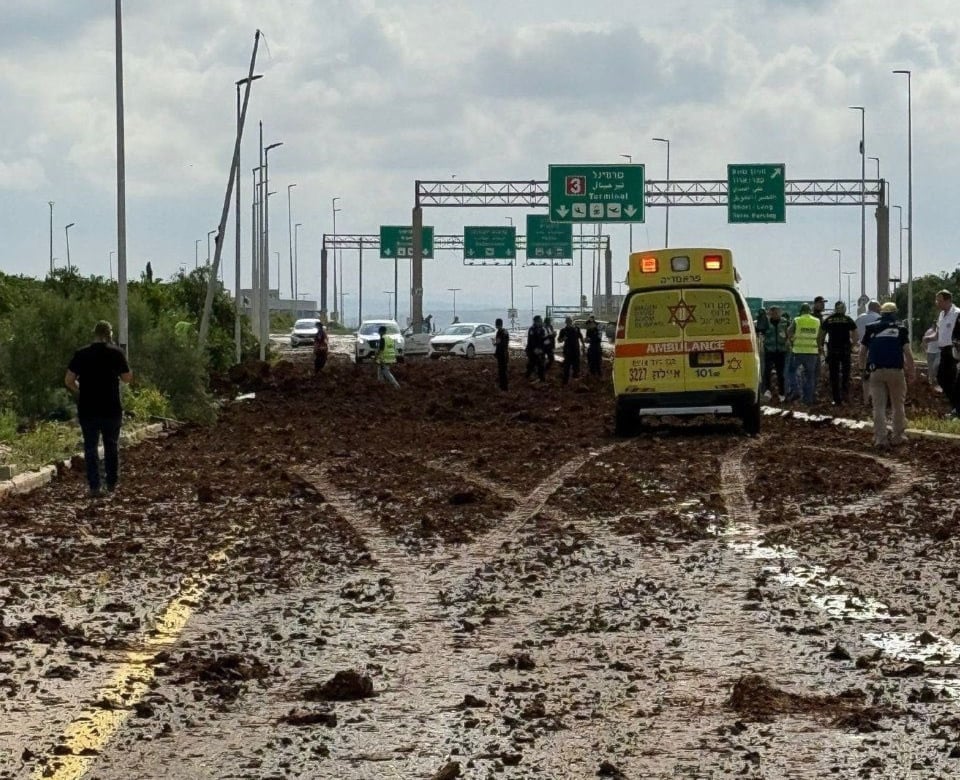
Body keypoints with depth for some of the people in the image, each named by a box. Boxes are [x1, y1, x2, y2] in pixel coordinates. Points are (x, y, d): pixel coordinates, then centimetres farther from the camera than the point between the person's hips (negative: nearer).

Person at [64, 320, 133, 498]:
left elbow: (69, 381, -3)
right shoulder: (116, 353, -6)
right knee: (111, 446, 15)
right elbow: (127, 378, 1)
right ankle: (112, 483, 20)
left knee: (90, 447, 5)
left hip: (87, 410, 0)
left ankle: (94, 486, -1)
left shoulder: (81, 354, -2)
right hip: (111, 410, 0)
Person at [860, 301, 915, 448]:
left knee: (879, 406, 4)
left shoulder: (871, 329, 9)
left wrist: (863, 367, 26)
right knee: (898, 405, 13)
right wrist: (911, 370, 7)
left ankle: (880, 438, -2)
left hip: (876, 371, 1)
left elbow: (862, 352, 12)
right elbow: (907, 352, -3)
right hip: (895, 370, -1)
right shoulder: (900, 329, 3)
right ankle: (897, 436, 15)